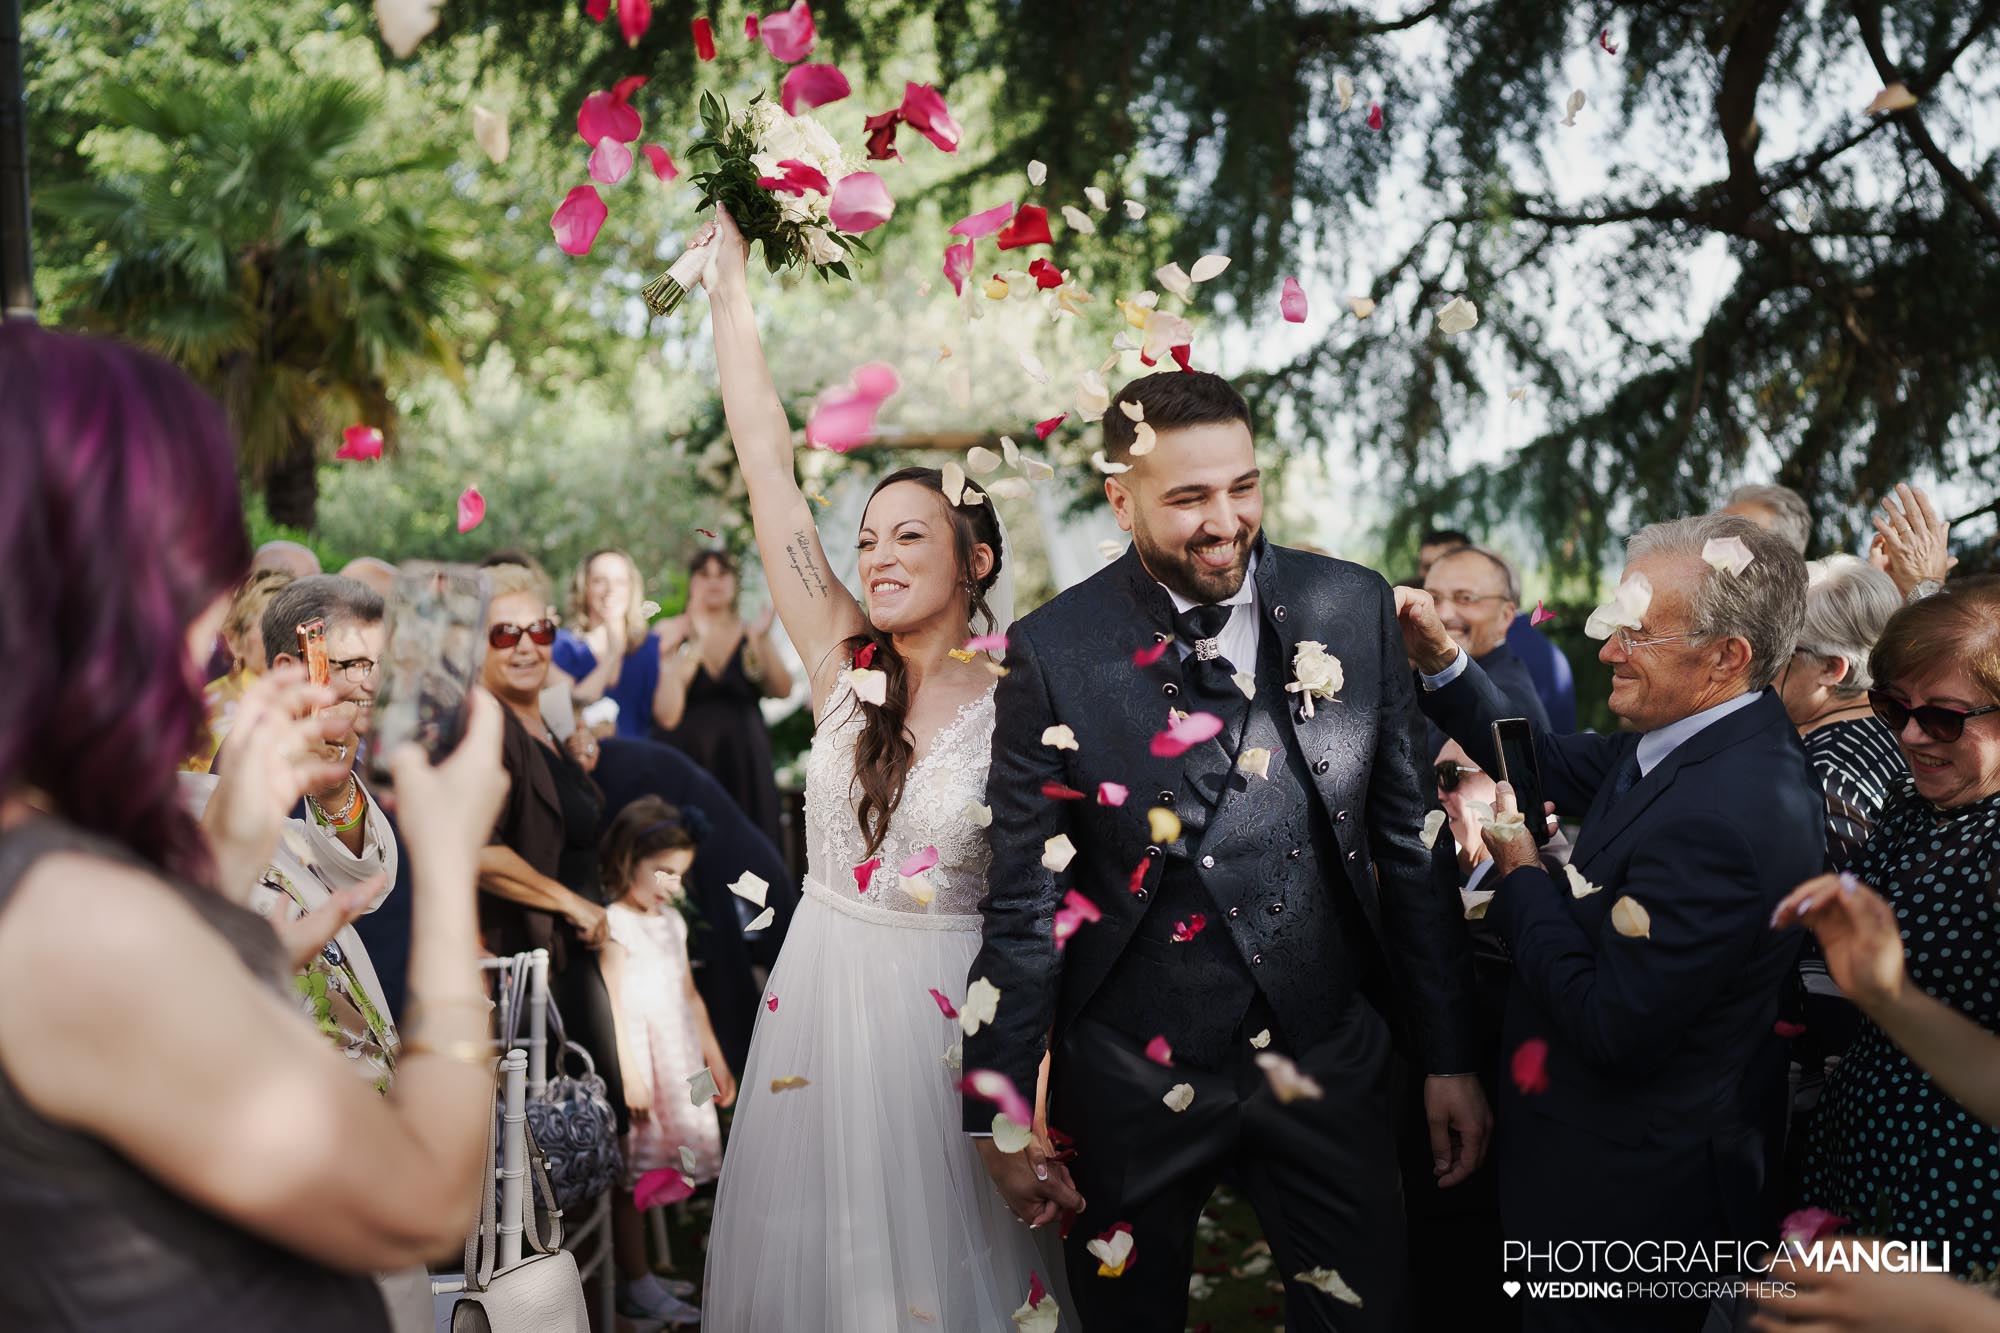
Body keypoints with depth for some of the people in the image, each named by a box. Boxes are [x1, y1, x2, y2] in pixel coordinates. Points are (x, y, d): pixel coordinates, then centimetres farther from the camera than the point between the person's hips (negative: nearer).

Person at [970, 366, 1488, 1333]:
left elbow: (1409, 845, 2)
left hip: (1327, 1061, 2)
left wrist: (1447, 1056, 4)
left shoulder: (1352, 609, -3)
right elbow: (1025, 900, -6)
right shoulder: (1054, 654, -11)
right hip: (1136, 1075, -1)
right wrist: (1000, 1115, -5)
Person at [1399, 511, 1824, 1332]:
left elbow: (1613, 1027, -29)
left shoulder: (1722, 818, -32)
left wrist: (1520, 873, -17)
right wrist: (1440, 662, 0)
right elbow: (1555, 769, 12)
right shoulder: (1710, 736, -1)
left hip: (1629, 1194, -9)